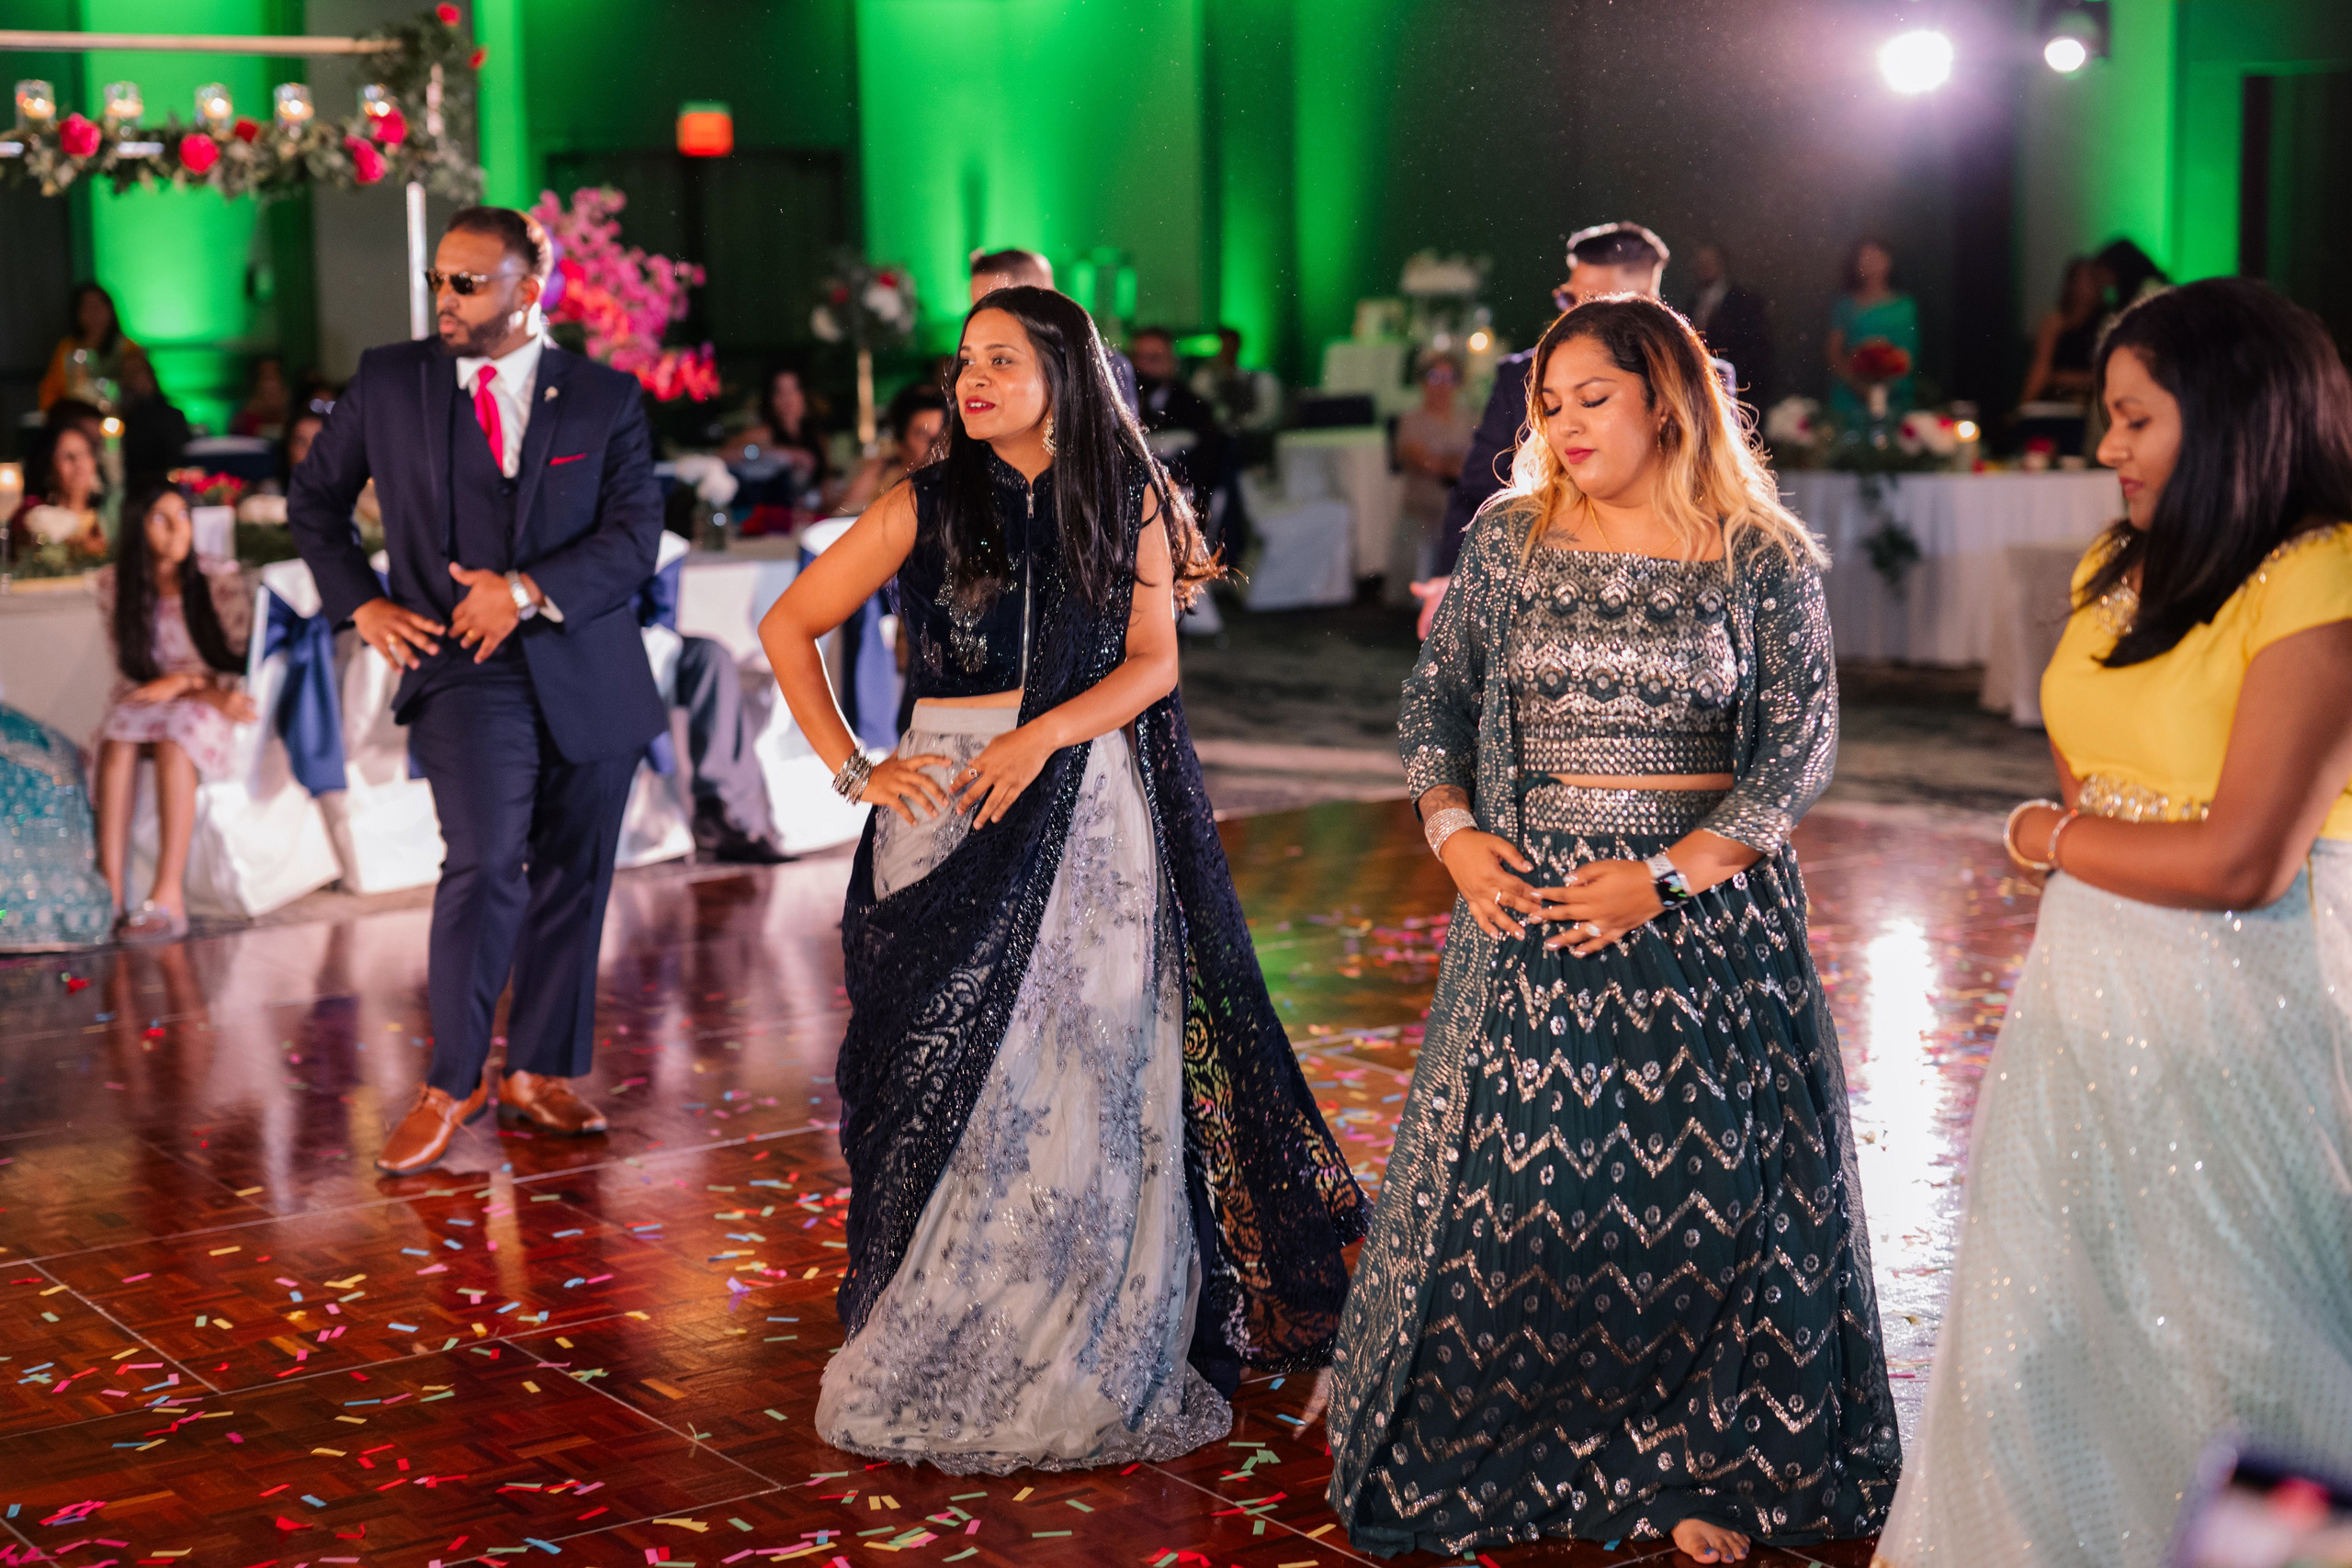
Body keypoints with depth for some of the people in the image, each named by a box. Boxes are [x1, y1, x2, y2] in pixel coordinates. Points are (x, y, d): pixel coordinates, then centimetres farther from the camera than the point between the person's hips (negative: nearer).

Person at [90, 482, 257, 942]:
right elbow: (132, 673, 0)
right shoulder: (115, 586, 4)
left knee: (174, 736, -36)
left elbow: (239, 665, 0)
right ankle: (111, 891, -42)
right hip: (143, 704, 2)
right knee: (118, 736, -33)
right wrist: (206, 690, -14)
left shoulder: (220, 579, 1)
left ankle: (169, 897, -45)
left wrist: (182, 683, -16)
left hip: (208, 713, -2)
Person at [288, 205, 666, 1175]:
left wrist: (528, 590, -17)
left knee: (572, 879, 8)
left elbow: (635, 538, -5)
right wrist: (361, 602, 4)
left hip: (587, 669, 2)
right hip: (463, 669, -2)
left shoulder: (605, 398, 4)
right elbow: (314, 498, 18)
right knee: (485, 864, -19)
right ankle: (450, 1086, -5)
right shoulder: (388, 382, 6)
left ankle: (538, 1075, 24)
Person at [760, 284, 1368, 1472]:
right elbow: (788, 629, 5)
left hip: (1096, 811, 1)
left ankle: (1101, 1365, 13)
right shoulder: (927, 506, 2)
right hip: (955, 810, -1)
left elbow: (1154, 662, -1)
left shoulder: (1126, 500, 5)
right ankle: (937, 1360, 13)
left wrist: (1044, 734, -16)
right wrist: (851, 771, -3)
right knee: (953, 1079, 0)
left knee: (1099, 1075, 1)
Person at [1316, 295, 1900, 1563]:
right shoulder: (1507, 542, 5)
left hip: (1708, 902, -2)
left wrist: (1668, 877, -14)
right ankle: (1485, 1454, 19)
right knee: (1505, 1171, 3)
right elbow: (1434, 699, 12)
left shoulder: (1765, 563, -3)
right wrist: (1452, 831, -5)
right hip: (1530, 900, 2)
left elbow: (1801, 748, -5)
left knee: (1707, 1177, 2)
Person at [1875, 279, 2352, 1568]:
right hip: (2086, 999, 8)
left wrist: (2047, 838, -6)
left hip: (2230, 1014, -8)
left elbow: (2241, 862, -21)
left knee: (2210, 1351, 4)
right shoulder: (2120, 566, 8)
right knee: (2047, 1331, 15)